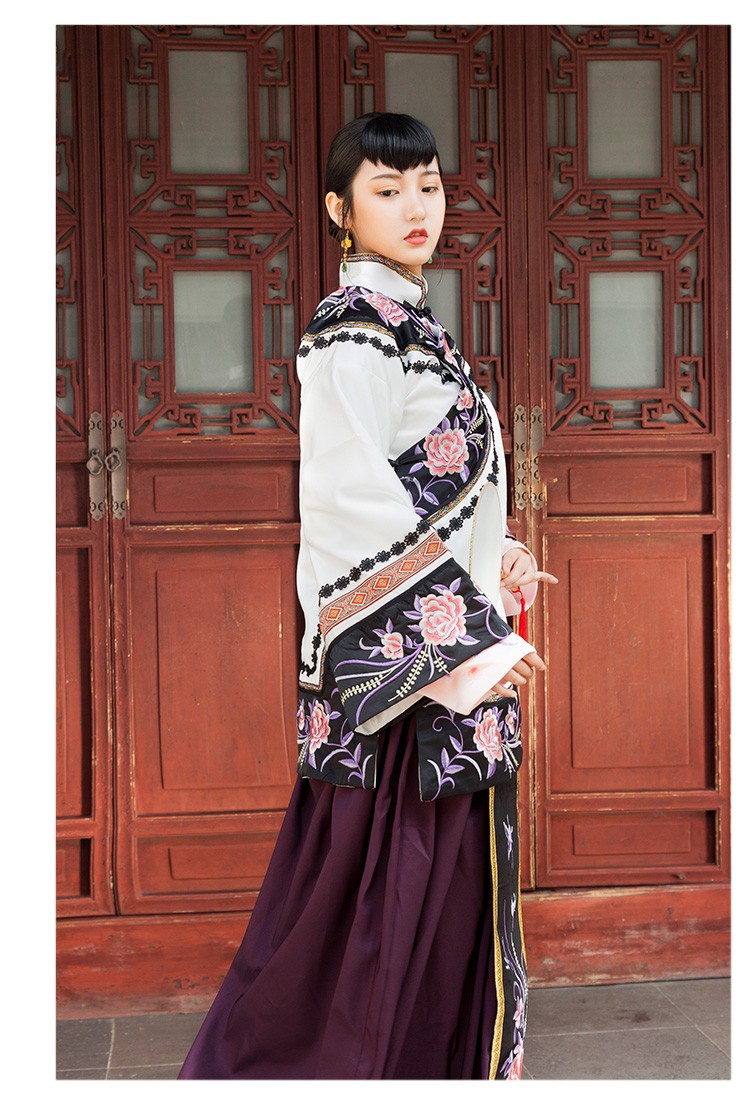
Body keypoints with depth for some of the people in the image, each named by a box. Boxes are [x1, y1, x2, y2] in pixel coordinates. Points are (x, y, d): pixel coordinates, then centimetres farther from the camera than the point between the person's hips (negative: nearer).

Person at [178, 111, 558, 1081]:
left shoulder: (407, 325, 17)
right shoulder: (355, 324, -12)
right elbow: (354, 500, -21)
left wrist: (494, 561, 10)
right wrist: (463, 638, -20)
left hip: (445, 647, 10)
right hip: (403, 653, -10)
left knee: (438, 891, 15)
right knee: (401, 895, -2)